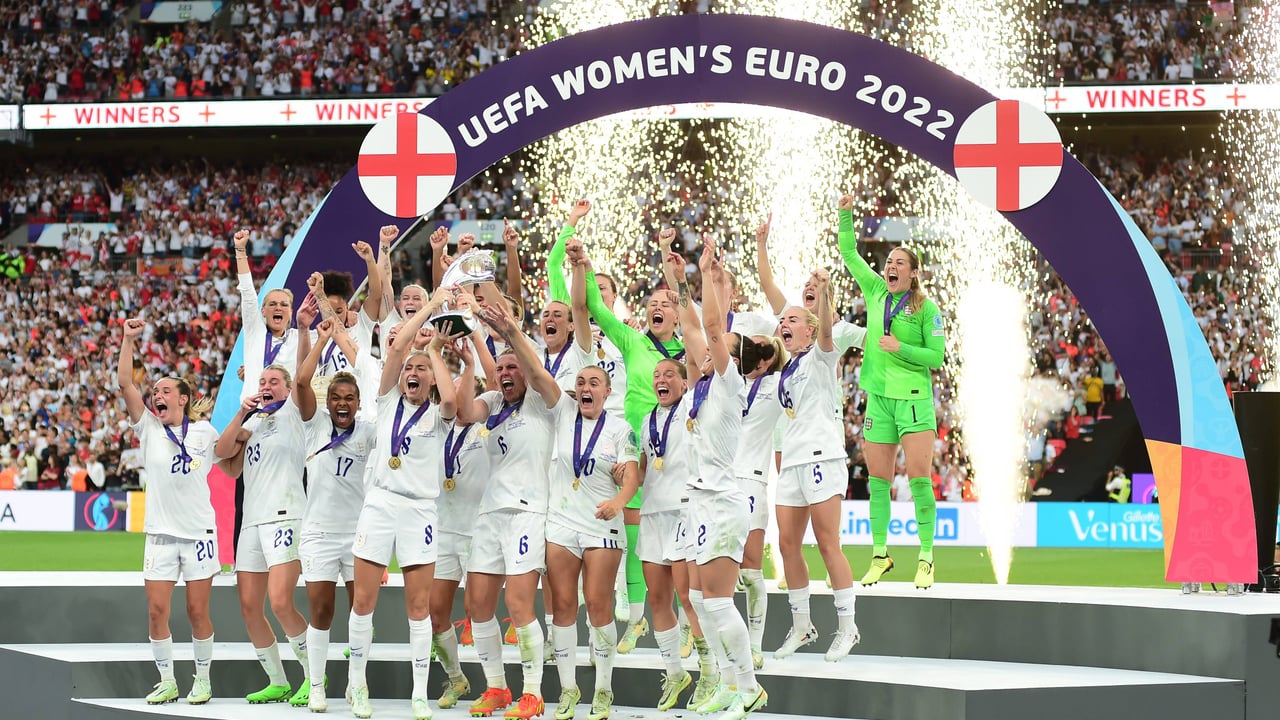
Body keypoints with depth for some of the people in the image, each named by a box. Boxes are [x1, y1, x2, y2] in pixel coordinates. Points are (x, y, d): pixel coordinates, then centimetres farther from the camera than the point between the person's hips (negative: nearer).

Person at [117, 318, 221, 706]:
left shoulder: (205, 432, 3)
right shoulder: (149, 430, 4)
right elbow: (125, 384, -5)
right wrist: (127, 340, -11)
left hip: (199, 532, -1)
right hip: (160, 534, 1)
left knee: (197, 610, 0)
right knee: (156, 609, -3)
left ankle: (203, 679, 14)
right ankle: (167, 681, 9)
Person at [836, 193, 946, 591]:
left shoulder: (926, 307, -3)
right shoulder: (876, 291, 9)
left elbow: (937, 355, -5)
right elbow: (849, 253, 14)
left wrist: (901, 348, -14)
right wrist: (846, 215, 4)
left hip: (914, 397, -4)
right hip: (878, 397, 5)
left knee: (919, 478, -9)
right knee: (878, 479, 6)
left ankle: (926, 558, -6)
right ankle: (880, 554, 14)